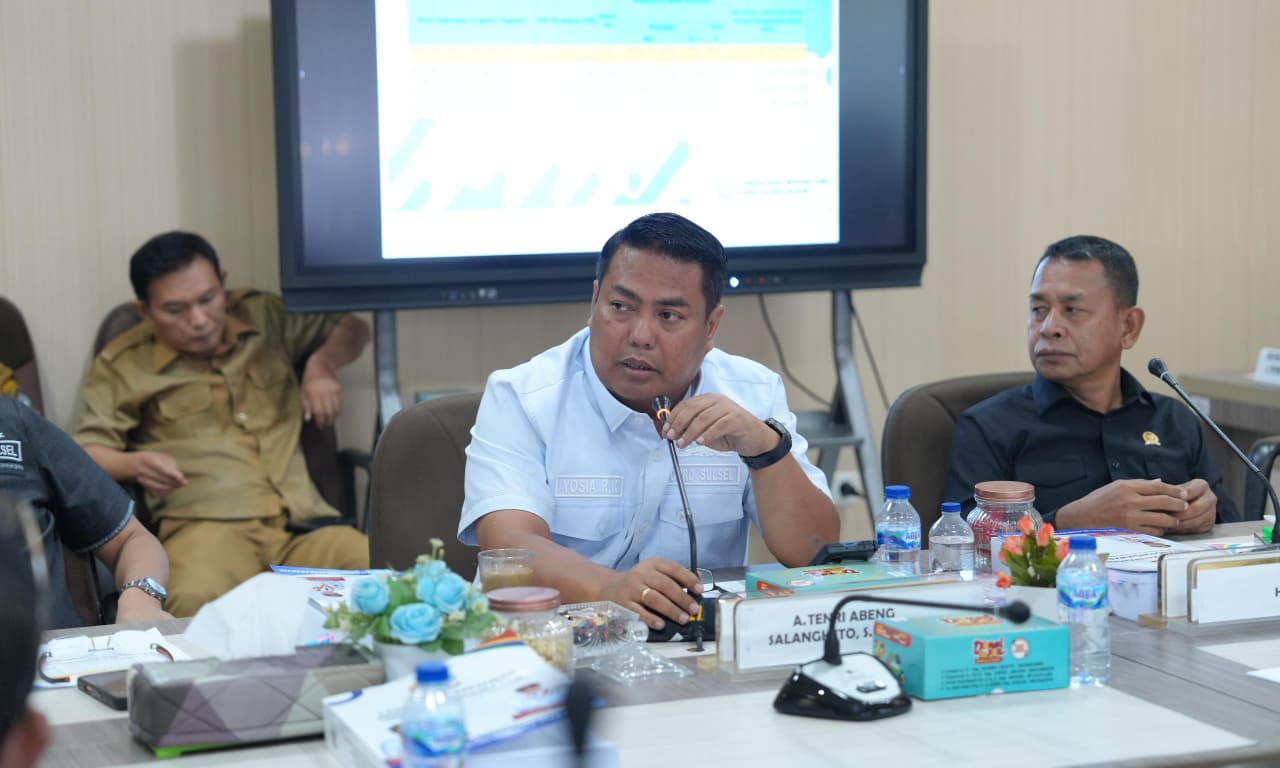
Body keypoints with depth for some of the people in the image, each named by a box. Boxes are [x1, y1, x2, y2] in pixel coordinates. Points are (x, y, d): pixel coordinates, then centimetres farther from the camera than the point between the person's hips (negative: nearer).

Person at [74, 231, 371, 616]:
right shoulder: (122, 365, 12)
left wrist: (323, 364, 11)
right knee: (197, 600, -41)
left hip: (301, 521, 3)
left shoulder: (264, 315, 20)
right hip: (204, 525, -3)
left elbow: (352, 328, 33)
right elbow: (86, 451, 10)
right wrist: (135, 465, -11)